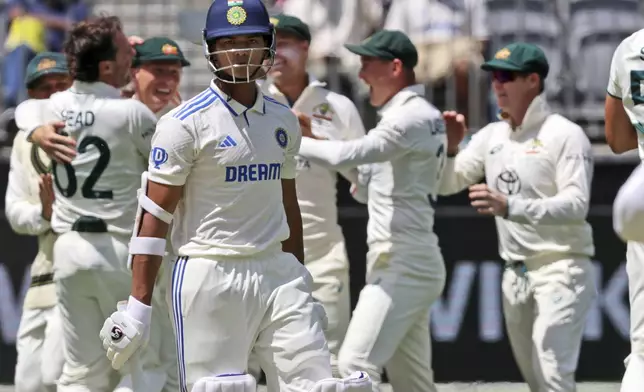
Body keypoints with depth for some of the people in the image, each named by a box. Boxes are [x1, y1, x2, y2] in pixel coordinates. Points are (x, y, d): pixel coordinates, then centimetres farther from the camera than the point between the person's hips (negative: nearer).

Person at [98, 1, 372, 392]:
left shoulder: (283, 121, 12)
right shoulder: (186, 124, -7)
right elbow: (154, 216, -9)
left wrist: (300, 283, 22)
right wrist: (138, 307, -14)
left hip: (277, 272, 5)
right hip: (210, 277, -5)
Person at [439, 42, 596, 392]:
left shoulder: (565, 135, -10)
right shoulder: (492, 136, 11)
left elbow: (576, 205, -22)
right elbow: (447, 184, 13)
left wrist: (509, 207, -35)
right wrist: (449, 147, -8)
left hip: (560, 269, -7)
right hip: (515, 275, 8)